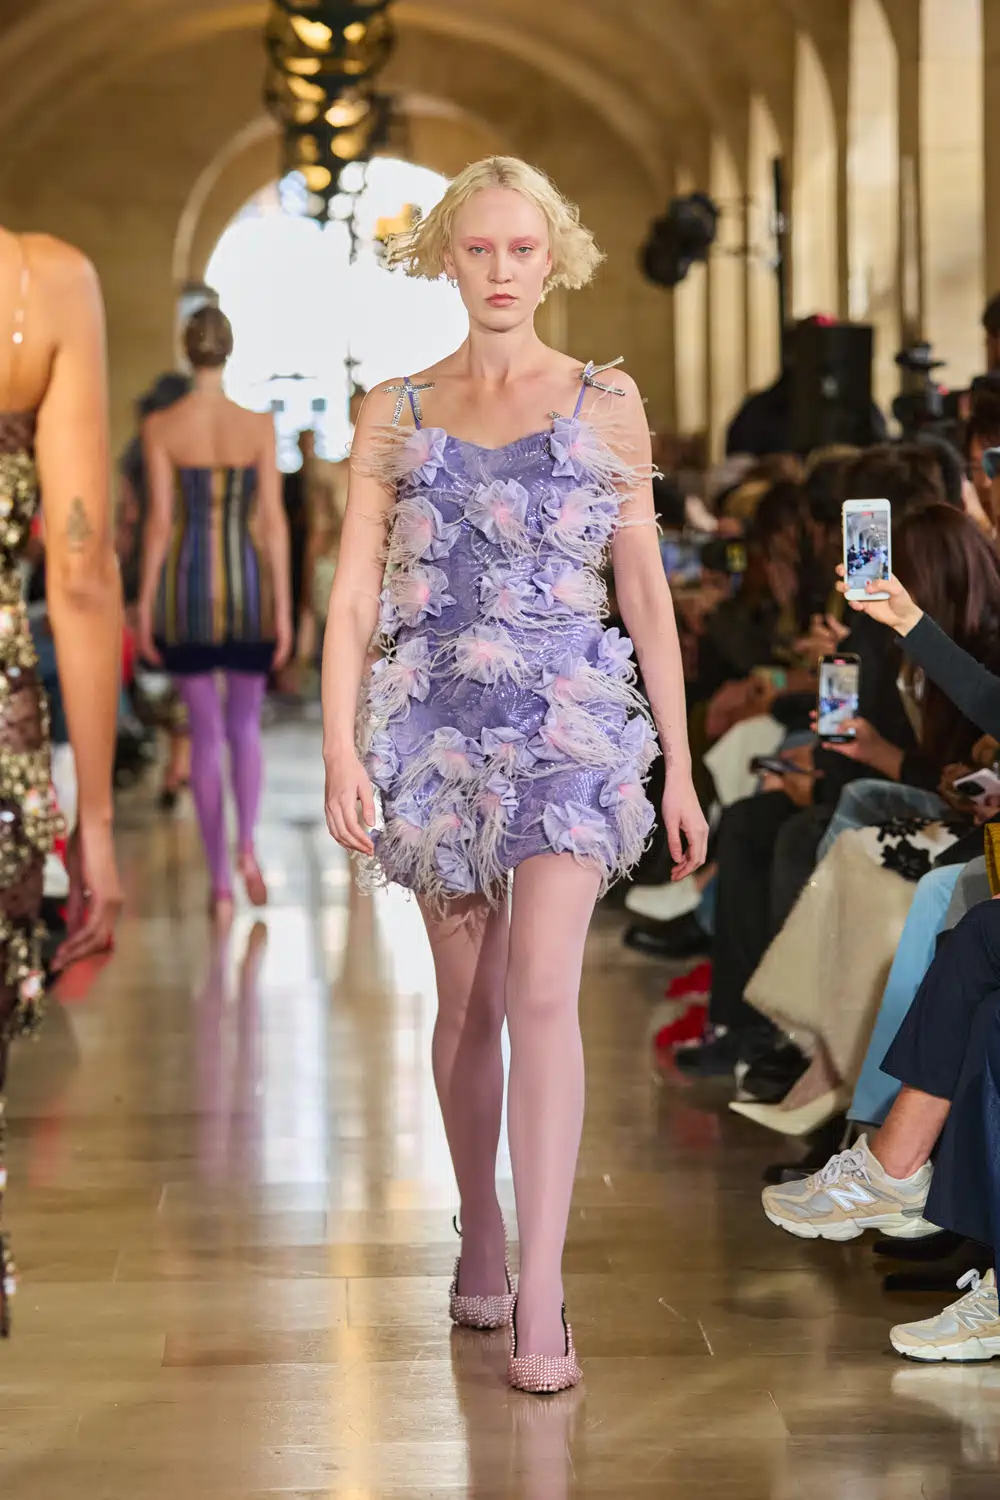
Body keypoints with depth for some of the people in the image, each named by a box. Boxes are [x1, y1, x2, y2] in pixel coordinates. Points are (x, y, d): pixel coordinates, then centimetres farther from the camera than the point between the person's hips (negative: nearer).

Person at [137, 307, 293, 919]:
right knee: (245, 726, 15)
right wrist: (284, 608, 0)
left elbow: (159, 521, -6)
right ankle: (247, 846, -9)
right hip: (249, 586, 0)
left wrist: (146, 606, 2)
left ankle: (221, 881, 6)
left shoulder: (161, 427, -4)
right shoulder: (260, 424, -3)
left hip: (186, 583, 0)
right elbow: (274, 519, -4)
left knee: (206, 734, 8)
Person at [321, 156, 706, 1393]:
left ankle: (540, 1293, -14)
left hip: (569, 721, -2)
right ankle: (480, 1238, 27)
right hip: (437, 724, 2)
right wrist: (340, 750, -10)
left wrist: (680, 767, 4)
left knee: (541, 994, -15)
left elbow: (647, 597, 6)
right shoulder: (396, 413, 6)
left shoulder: (607, 405, 5)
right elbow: (353, 593, 2)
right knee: (465, 1001, 10)